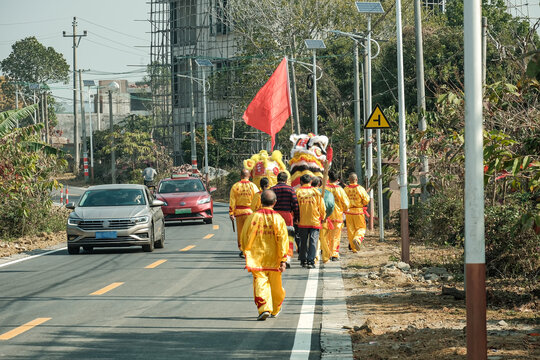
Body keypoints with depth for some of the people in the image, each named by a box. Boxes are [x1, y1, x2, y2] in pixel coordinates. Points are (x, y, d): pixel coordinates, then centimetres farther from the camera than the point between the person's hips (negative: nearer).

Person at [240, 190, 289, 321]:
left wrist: (247, 253, 16)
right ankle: (276, 310, 31)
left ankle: (264, 308, -21)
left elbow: (245, 237, 1)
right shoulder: (278, 219, -6)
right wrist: (283, 260, -6)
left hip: (257, 257, -1)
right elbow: (283, 240, -9)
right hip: (273, 258, 1)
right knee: (275, 284, 16)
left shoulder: (253, 217, -7)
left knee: (260, 282, -3)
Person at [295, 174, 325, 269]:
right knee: (313, 241, -1)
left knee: (303, 242, 13)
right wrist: (322, 217, 17)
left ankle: (303, 260, 18)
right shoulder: (316, 192, -2)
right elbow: (322, 207, 1)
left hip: (302, 222, 1)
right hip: (315, 221, -1)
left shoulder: (297, 192, -2)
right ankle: (311, 261, -11)